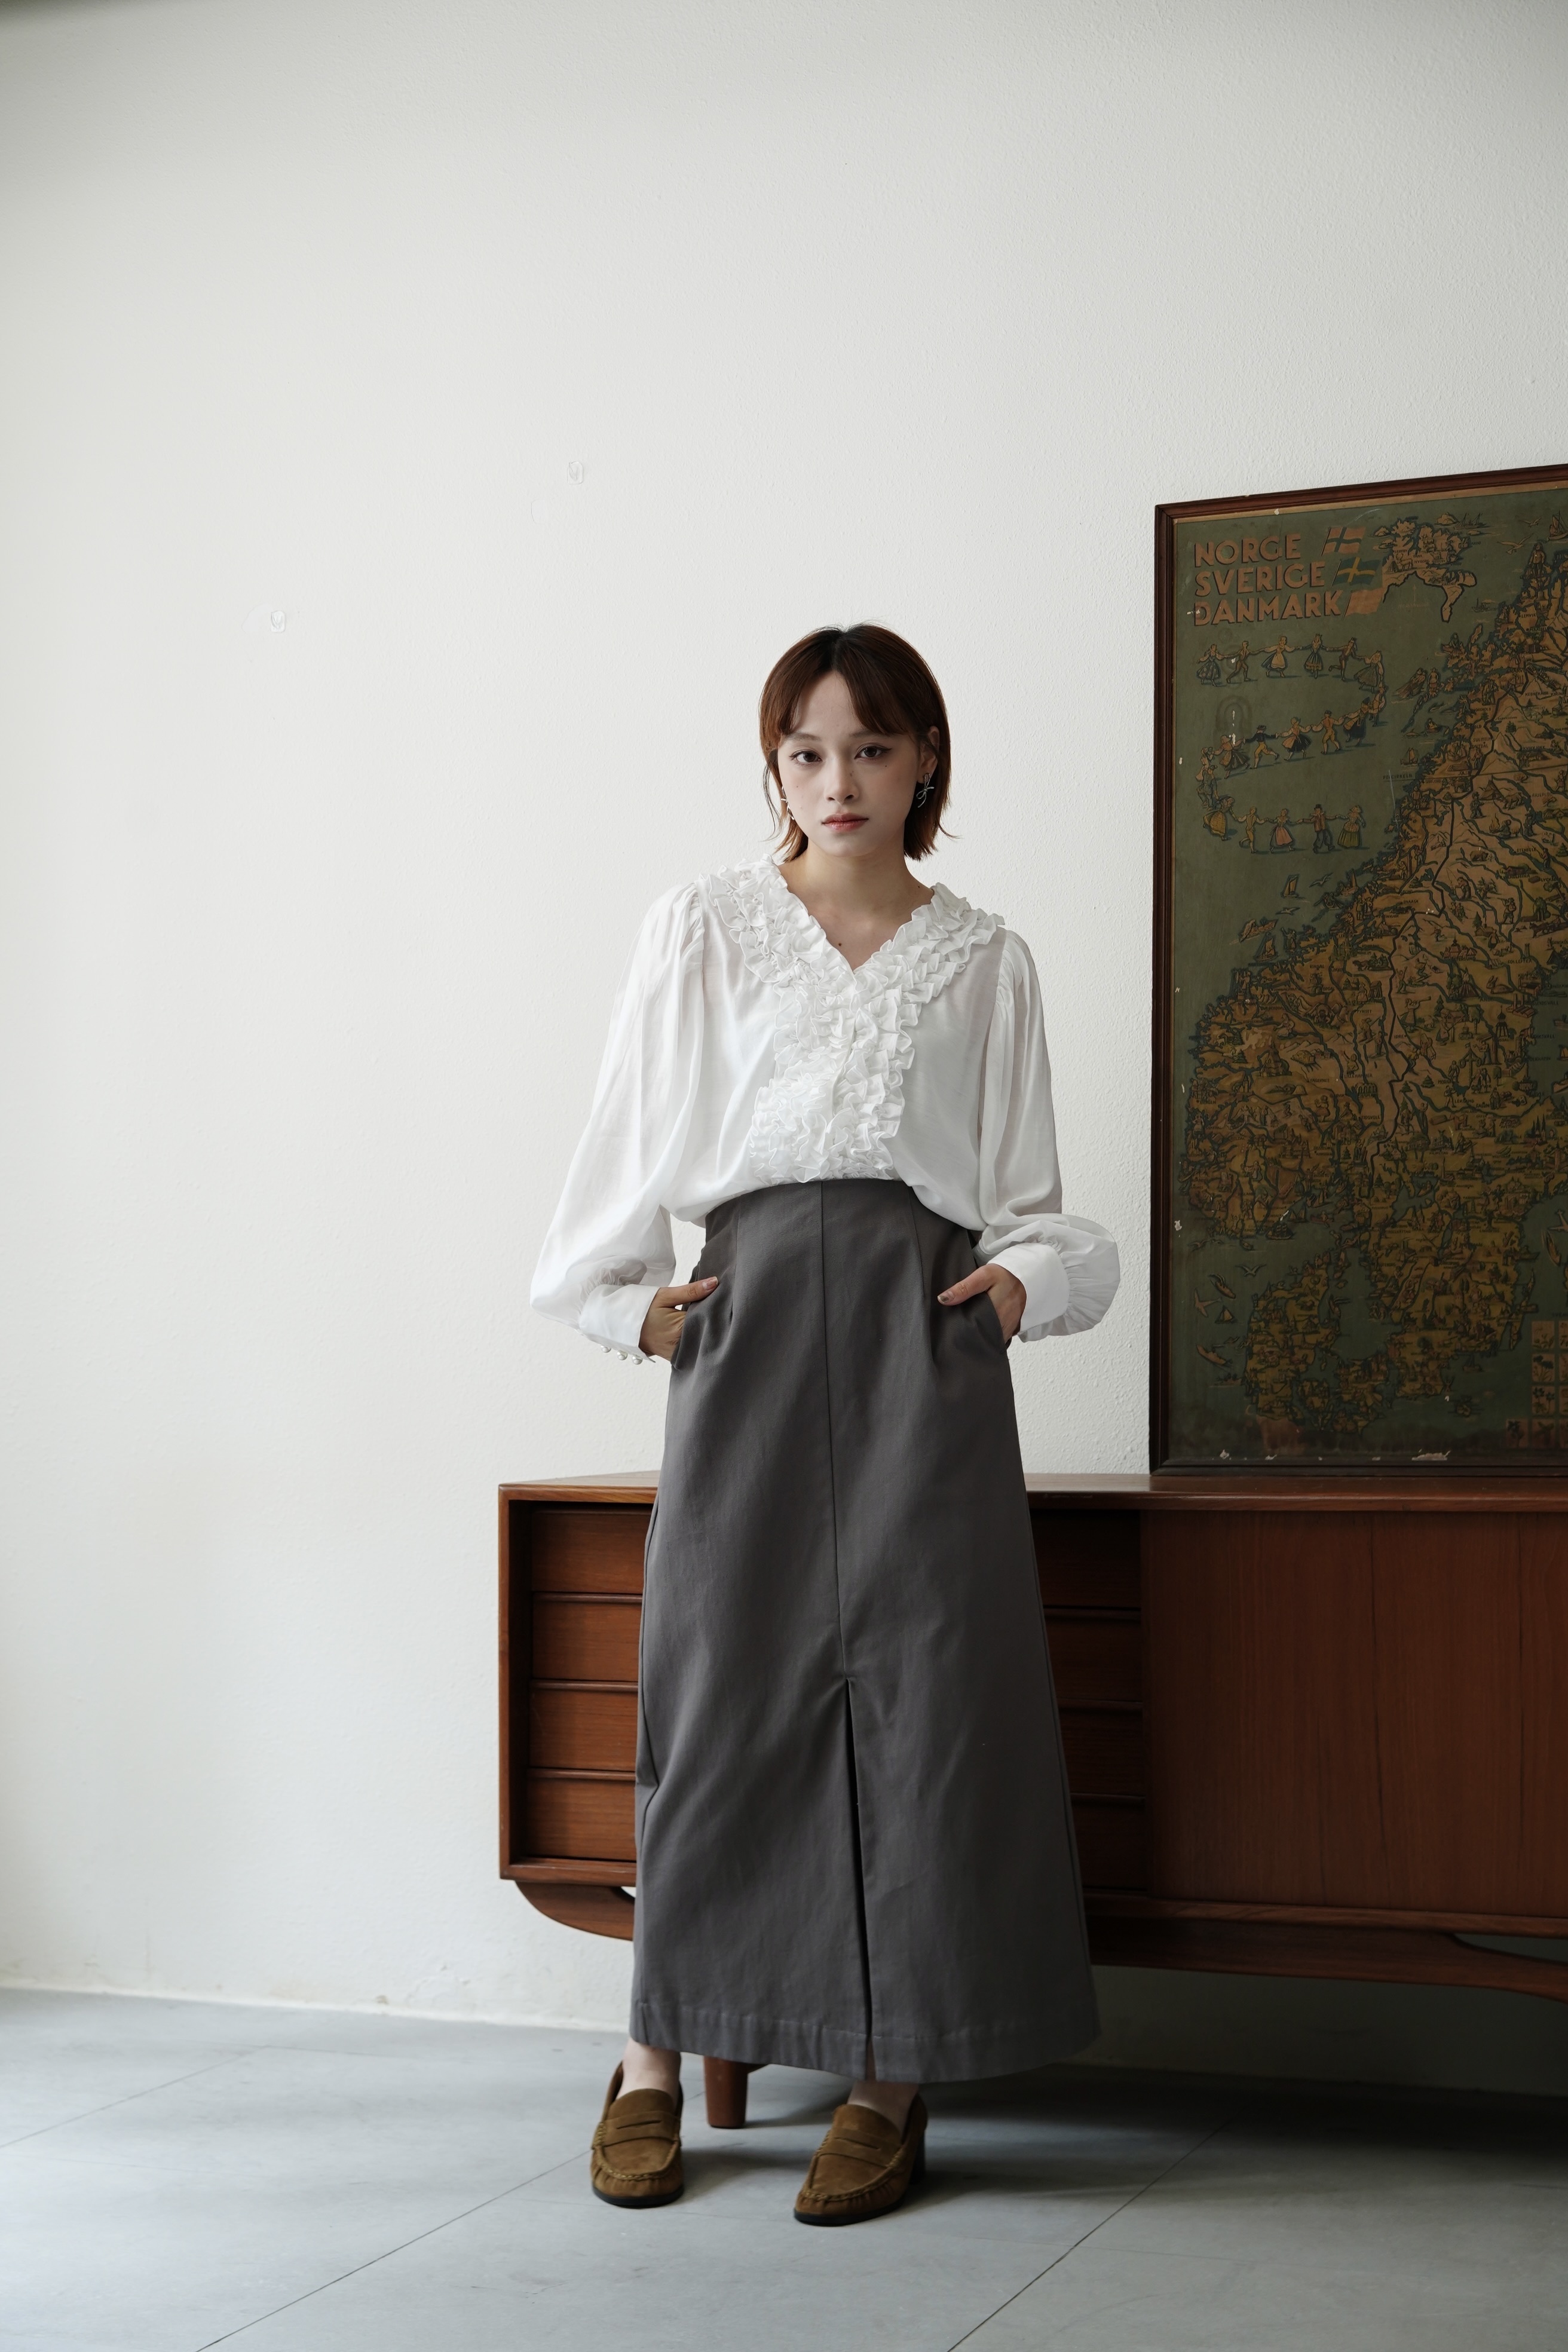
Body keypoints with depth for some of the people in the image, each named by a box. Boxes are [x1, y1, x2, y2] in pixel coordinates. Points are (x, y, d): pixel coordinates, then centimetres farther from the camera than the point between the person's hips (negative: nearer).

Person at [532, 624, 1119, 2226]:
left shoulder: (982, 963, 13)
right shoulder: (700, 933, 11)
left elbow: (1027, 1192, 14)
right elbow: (634, 1140, 12)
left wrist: (1028, 1275, -5)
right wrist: (632, 1301, 2)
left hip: (923, 1324, 1)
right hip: (751, 1315, 0)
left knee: (923, 1685, -3)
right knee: (722, 1682, -1)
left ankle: (894, 2084, 6)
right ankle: (655, 2061, 13)